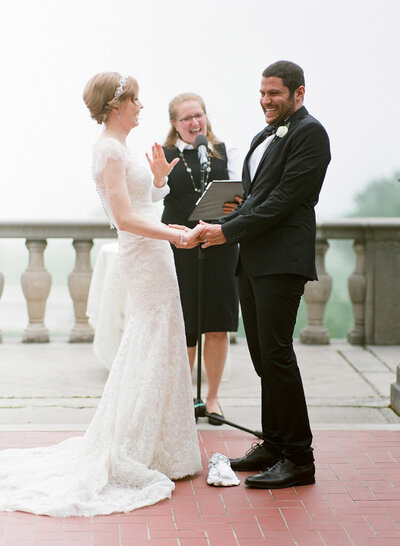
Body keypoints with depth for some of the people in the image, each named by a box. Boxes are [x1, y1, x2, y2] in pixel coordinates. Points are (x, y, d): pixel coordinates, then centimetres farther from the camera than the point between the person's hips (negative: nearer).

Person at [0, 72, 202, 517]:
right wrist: (178, 235, -24)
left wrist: (156, 180, 12)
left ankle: (129, 447, 26)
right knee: (154, 352, -5)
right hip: (146, 258, -10)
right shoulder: (110, 150, -15)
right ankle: (134, 458, 2)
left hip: (147, 256, 10)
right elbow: (124, 218, -22)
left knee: (145, 350, 16)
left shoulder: (116, 147, 15)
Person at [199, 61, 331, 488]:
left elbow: (284, 200, -15)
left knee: (276, 355, -10)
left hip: (281, 261, -9)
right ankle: (274, 445, 21)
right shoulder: (263, 137, 20)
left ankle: (299, 458, -3)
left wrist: (229, 231, -14)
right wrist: (218, 226, 2)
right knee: (263, 357, 12)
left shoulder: (309, 133, -7)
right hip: (252, 261, 9)